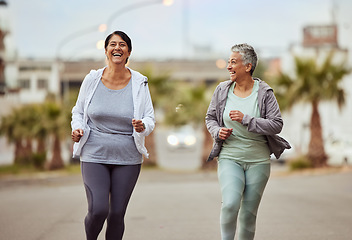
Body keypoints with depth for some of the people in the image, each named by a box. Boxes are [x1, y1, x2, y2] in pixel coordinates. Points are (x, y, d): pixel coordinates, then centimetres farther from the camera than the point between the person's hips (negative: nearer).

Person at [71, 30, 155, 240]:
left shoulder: (139, 83, -1)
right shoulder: (92, 80, 0)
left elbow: (150, 118, 3)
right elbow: (79, 111, 13)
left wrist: (143, 126, -20)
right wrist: (77, 129, -7)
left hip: (128, 159, 1)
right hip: (94, 155, -1)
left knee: (117, 214, 2)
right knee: (98, 211, -14)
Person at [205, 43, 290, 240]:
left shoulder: (264, 92, -4)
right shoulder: (222, 90, 3)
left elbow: (277, 124, -10)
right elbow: (210, 117, 16)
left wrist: (246, 119, -20)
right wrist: (217, 132, -5)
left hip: (258, 160, 0)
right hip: (229, 157, 1)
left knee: (249, 213, 4)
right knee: (230, 204, -20)